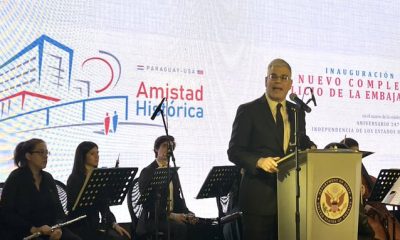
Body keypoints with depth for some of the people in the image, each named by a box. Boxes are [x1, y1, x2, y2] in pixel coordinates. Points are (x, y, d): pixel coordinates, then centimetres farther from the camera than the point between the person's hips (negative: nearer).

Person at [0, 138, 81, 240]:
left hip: (50, 231, 5)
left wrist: (58, 228, -12)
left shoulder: (48, 178, 12)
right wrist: (33, 229, -19)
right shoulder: (15, 178, -3)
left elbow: (58, 208, 8)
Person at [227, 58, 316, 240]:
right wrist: (259, 161, -24)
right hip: (259, 197, -5)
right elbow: (234, 151, -7)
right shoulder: (248, 110, -3)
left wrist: (310, 148, -4)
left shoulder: (297, 112, 12)